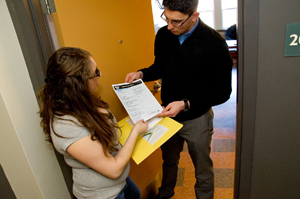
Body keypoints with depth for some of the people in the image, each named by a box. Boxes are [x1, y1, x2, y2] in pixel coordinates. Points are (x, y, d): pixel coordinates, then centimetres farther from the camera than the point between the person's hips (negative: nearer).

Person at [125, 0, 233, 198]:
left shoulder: (214, 43, -22)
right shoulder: (163, 34, -7)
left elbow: (222, 92, -17)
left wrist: (186, 104, -26)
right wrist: (141, 74, -11)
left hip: (196, 119, -4)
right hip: (167, 114, 5)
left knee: (203, 170, 18)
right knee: (169, 161, 28)